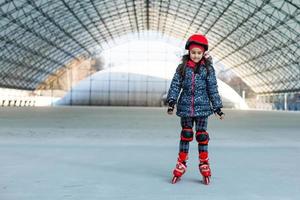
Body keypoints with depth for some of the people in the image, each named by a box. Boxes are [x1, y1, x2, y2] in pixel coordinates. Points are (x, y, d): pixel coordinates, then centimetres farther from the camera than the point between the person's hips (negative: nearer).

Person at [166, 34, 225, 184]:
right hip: (186, 107, 1)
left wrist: (217, 107, 3)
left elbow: (212, 88, 4)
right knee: (186, 134, 6)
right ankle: (181, 165, 15)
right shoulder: (183, 67, 3)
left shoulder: (208, 68, 1)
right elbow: (175, 84, 1)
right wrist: (171, 101, -11)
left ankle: (204, 165, 14)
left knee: (202, 135, 3)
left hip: (202, 107, -1)